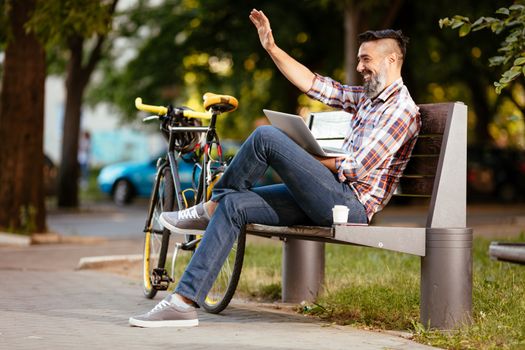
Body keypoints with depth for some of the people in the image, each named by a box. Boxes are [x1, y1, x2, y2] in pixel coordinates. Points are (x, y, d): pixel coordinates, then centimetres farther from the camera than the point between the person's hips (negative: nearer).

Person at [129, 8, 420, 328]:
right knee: (234, 205, -6)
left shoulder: (402, 109, -9)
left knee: (266, 137, -19)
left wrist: (303, 162, -4)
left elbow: (357, 168, -17)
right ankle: (184, 302, -12)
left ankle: (209, 210, 1)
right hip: (329, 198, 9)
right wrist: (271, 47, 14)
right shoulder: (368, 96, 21)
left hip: (351, 203, -9)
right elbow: (313, 84, 20)